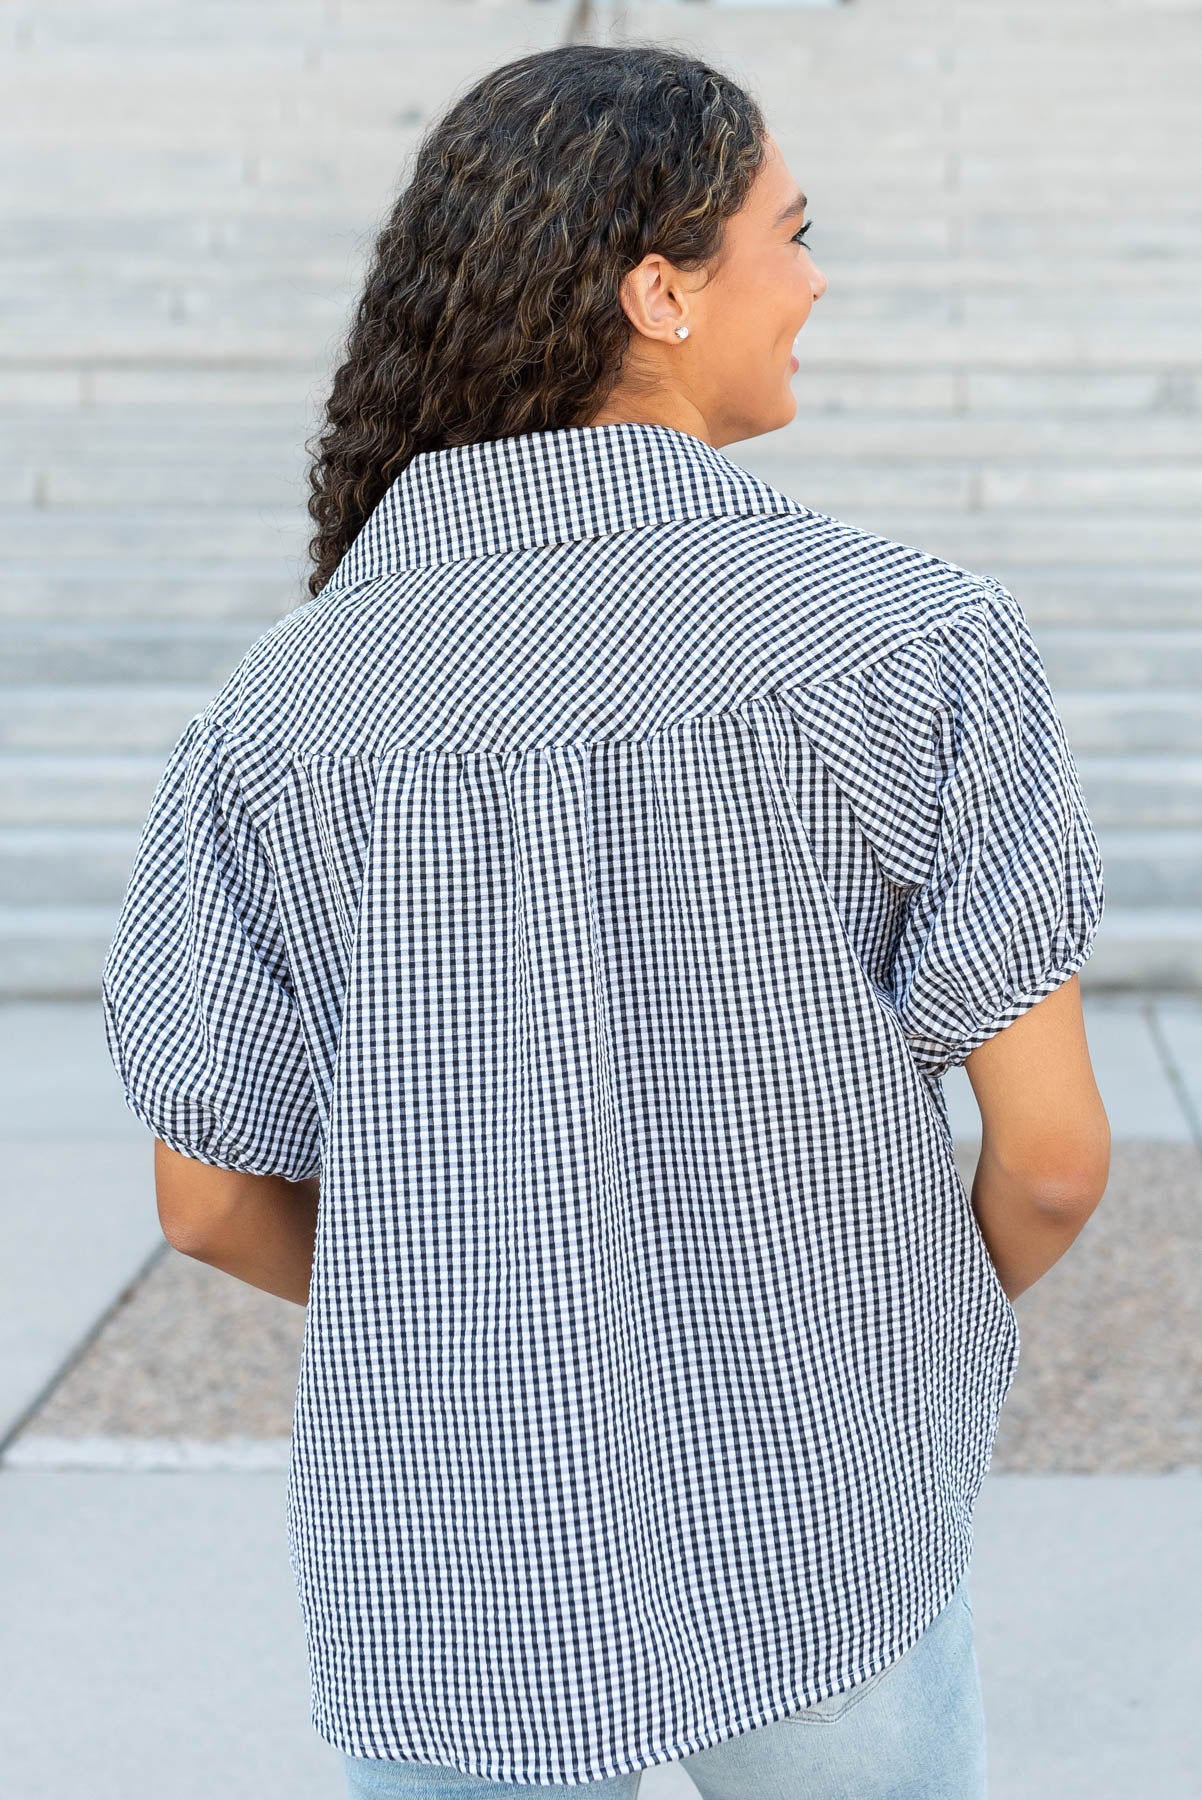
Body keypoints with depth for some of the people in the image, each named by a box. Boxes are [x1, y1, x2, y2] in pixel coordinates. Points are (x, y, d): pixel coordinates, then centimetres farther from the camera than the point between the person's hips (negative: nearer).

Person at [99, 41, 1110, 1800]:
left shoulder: (281, 712, -9)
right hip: (816, 1541, -1)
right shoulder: (915, 641, -16)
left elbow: (211, 1197, 0)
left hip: (464, 1571, 1)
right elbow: (1051, 1147, -12)